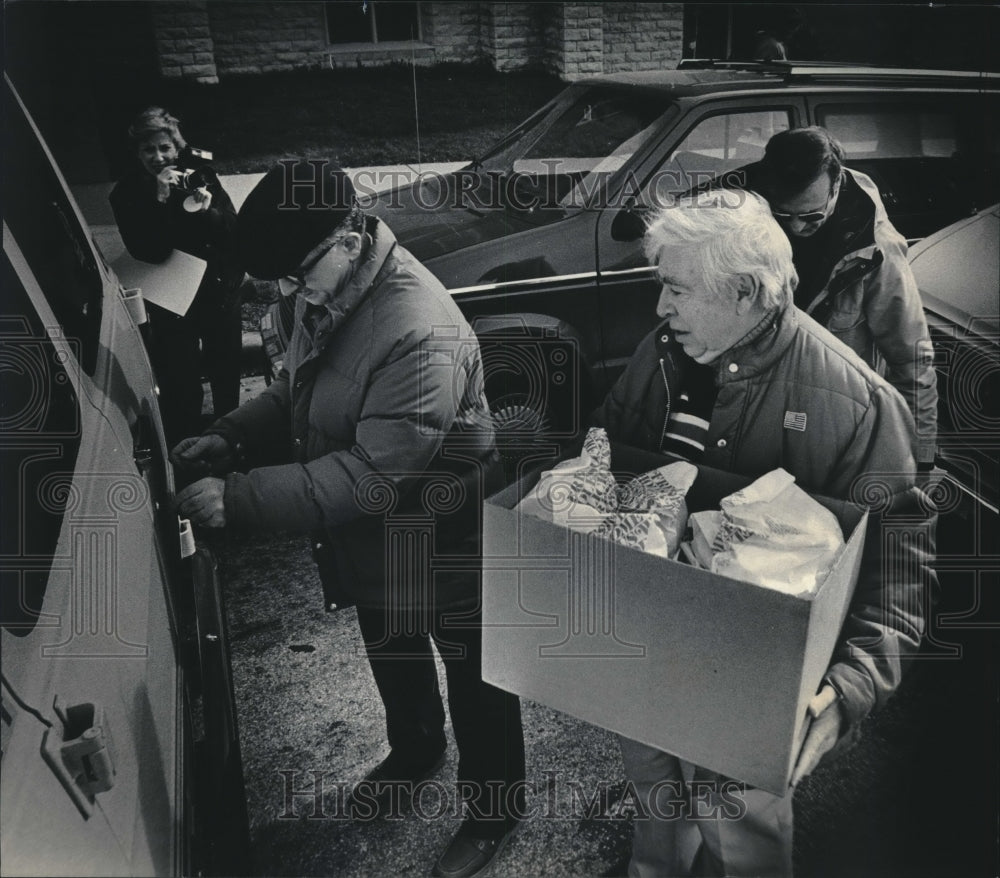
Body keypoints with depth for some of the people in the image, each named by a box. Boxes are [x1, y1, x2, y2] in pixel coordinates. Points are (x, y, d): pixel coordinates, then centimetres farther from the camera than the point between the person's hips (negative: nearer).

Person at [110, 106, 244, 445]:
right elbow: (146, 252, -20)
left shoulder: (199, 174, -5)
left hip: (220, 293, 2)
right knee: (181, 390, -2)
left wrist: (206, 211, -29)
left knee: (226, 378, 17)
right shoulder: (126, 193, -9)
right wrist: (159, 200, -28)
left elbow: (233, 230, -9)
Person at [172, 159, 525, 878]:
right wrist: (230, 437, -7)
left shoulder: (424, 335, -34)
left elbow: (372, 476, -34)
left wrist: (238, 501, -33)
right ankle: (415, 750, 60)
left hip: (440, 548, -8)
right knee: (392, 657, 30)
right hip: (371, 545, 9)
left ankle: (495, 811, 42)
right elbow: (296, 391, 9)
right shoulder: (329, 298, -6)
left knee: (475, 682, 16)